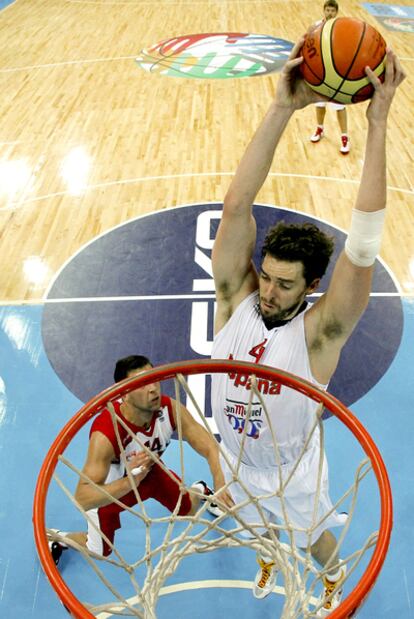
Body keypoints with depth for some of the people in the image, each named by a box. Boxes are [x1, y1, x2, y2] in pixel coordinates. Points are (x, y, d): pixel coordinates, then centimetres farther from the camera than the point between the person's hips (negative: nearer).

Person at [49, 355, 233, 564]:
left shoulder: (169, 409, -31)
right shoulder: (105, 434, -45)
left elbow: (209, 447, -28)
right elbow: (82, 499, -46)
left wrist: (220, 481, -47)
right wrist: (130, 481, -60)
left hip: (149, 469, 4)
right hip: (110, 488, -3)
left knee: (189, 511, 18)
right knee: (100, 552, 12)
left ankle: (200, 491, 54)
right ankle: (55, 538, 40)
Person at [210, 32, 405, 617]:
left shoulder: (319, 332, -32)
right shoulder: (236, 299, -26)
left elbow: (363, 245, -45)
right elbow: (236, 207, -37)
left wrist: (377, 124, -47)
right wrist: (282, 108, -44)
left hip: (292, 474, -2)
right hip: (236, 462, 3)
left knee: (315, 538, 27)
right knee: (254, 524, 33)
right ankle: (268, 557, 68)